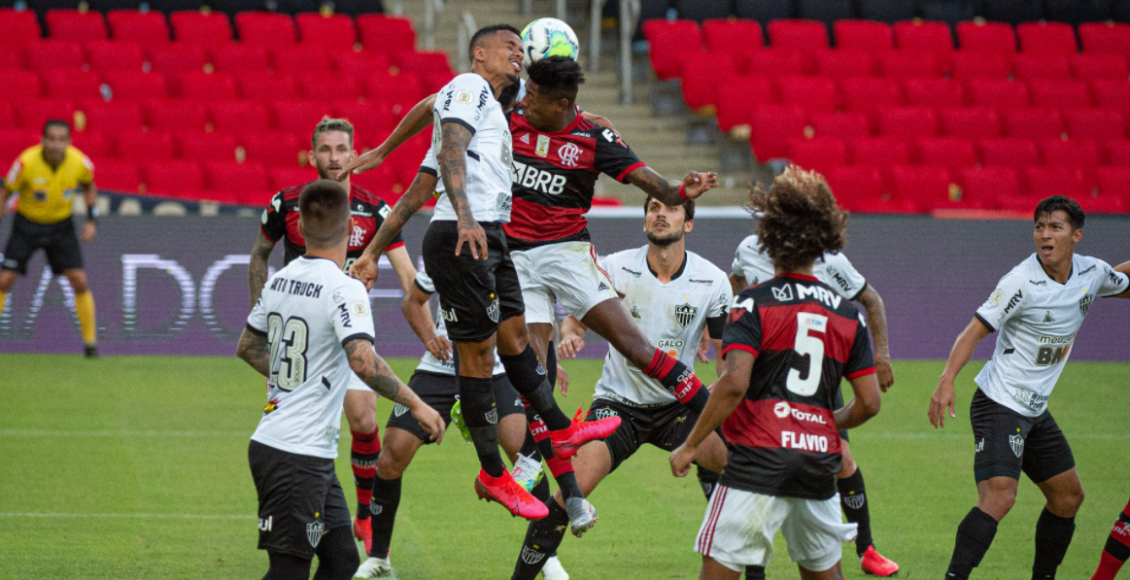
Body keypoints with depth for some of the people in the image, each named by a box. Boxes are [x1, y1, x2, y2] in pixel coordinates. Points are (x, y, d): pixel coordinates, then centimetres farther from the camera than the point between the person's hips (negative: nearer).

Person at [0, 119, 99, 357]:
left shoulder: (80, 163, -18)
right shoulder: (26, 162, -25)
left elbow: (89, 186, 6)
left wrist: (92, 220, -3)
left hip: (61, 225, 1)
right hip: (27, 224, -1)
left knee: (79, 281, -10)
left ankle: (90, 341, 4)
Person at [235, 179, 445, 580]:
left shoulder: (280, 281, 8)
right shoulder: (344, 290, -16)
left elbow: (247, 347, 22)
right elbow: (363, 362, -30)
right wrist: (415, 404, -20)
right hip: (299, 457, -9)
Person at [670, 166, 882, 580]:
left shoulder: (754, 304, -5)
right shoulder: (847, 314, 9)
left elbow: (734, 383, -17)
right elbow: (869, 402, 9)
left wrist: (690, 446, -10)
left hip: (759, 461, -5)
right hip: (820, 465, 5)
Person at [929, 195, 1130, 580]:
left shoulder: (1092, 273, 1)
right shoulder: (1022, 282, -19)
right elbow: (975, 331, -20)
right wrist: (946, 381, -31)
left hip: (1035, 410, 8)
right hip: (999, 403, -8)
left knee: (1068, 497, 14)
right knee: (999, 496, -24)